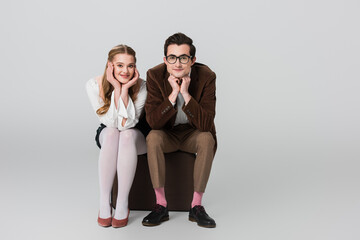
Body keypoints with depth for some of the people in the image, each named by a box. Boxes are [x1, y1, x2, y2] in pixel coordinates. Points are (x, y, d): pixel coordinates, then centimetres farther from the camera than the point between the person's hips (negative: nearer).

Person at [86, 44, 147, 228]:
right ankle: (104, 203, -29)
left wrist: (125, 89, -33)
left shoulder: (141, 86, -21)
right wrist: (116, 88, -31)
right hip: (106, 135, 1)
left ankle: (122, 206, -30)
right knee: (112, 133, -35)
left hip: (136, 137, -1)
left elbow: (127, 124, -27)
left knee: (127, 135, -36)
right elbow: (110, 122, -24)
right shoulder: (94, 85, -18)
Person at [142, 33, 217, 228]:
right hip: (167, 134, 1)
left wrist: (186, 94, -34)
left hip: (193, 133, 0)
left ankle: (196, 206, -20)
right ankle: (161, 205, -22)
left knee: (207, 139, -31)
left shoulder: (206, 76, -19)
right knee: (152, 137, -30)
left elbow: (206, 125, -26)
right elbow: (153, 121, -22)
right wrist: (173, 94, -32)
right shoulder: (155, 76, -16)